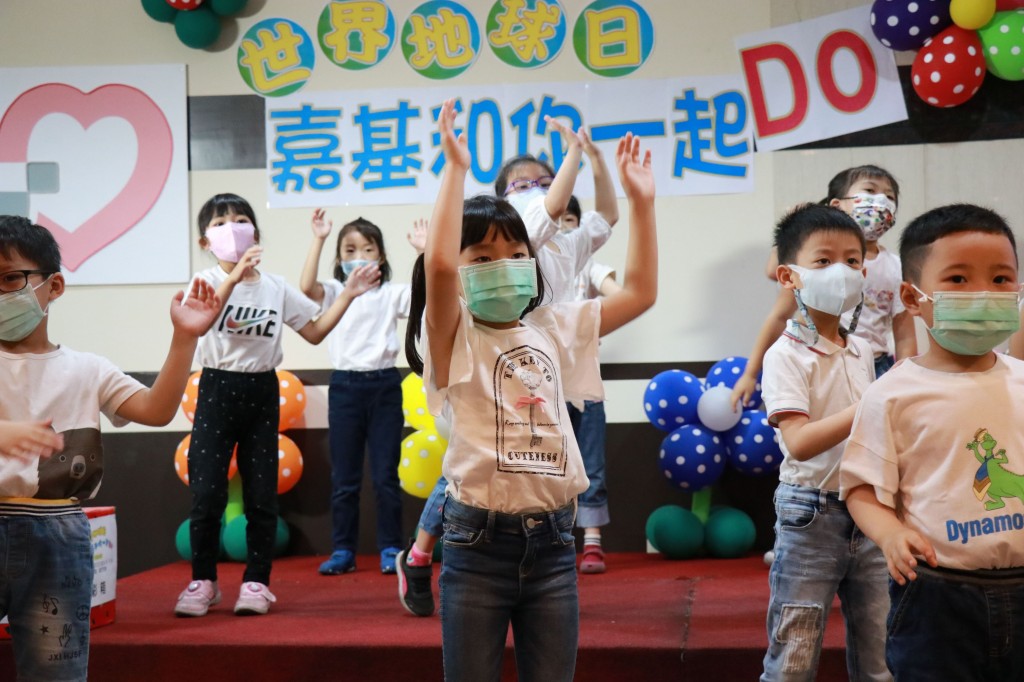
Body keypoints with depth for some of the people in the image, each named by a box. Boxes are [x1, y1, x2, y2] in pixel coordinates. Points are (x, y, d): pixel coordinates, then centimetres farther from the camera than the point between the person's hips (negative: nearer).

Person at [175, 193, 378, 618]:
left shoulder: (276, 287, 6)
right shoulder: (207, 281, -3)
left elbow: (315, 333, 10)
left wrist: (348, 295, 2)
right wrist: (234, 277, -37)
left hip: (261, 392, 2)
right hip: (217, 390, -2)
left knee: (261, 495, 4)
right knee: (206, 493, -3)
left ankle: (256, 581, 14)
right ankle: (203, 581, 12)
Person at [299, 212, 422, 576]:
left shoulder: (392, 293, 5)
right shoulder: (334, 292, 5)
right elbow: (306, 287, -16)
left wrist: (424, 251, -12)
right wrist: (318, 240, -16)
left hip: (384, 384, 0)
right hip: (345, 385, 1)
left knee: (386, 475, 4)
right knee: (344, 477, 7)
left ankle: (390, 549, 13)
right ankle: (342, 551, 15)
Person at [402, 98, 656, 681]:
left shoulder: (554, 328, 9)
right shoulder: (455, 340, -5)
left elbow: (641, 291, 13)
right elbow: (438, 265, -24)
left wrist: (641, 200, 9)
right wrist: (457, 168, -20)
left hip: (552, 541, 4)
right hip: (479, 543, -4)